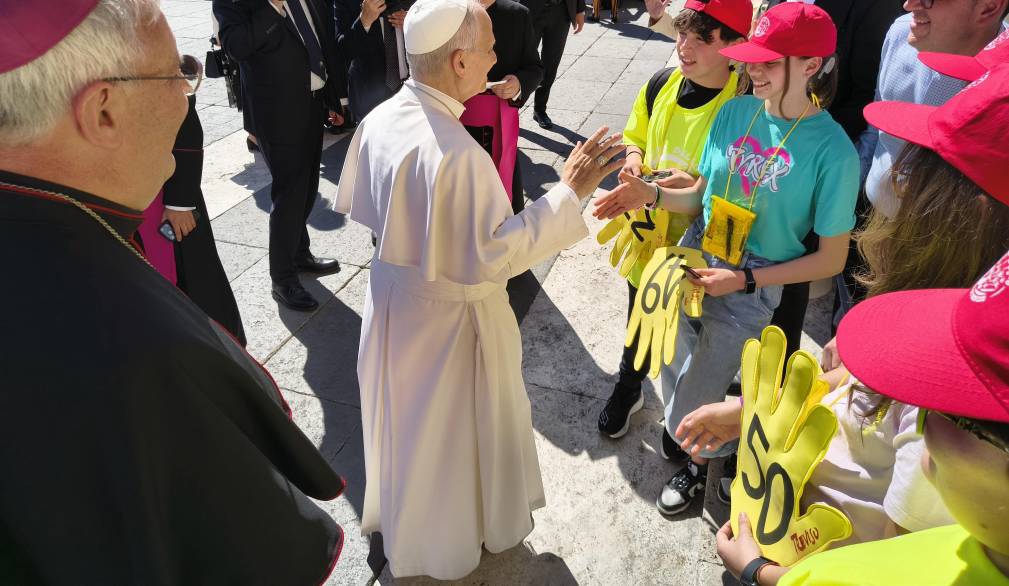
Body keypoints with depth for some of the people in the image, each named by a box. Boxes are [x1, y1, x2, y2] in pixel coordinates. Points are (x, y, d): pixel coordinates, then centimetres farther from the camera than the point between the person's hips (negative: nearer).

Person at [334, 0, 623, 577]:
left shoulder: (379, 119, -8)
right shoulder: (457, 153, -33)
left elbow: (362, 206, 5)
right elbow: (491, 257, -29)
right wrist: (568, 193, -27)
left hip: (392, 299, 7)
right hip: (448, 318, -7)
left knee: (405, 418, 28)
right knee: (450, 431, 18)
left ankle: (400, 513, 55)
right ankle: (446, 540, 44)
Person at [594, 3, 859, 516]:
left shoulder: (833, 152, -19)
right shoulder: (735, 112, -5)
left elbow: (832, 258, -12)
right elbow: (701, 194, 5)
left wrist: (745, 280, -18)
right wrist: (651, 195, -13)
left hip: (751, 289, -4)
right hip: (693, 261, 4)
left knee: (698, 394, 10)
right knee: (675, 367, 22)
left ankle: (698, 461, 43)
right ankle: (680, 427, 55)